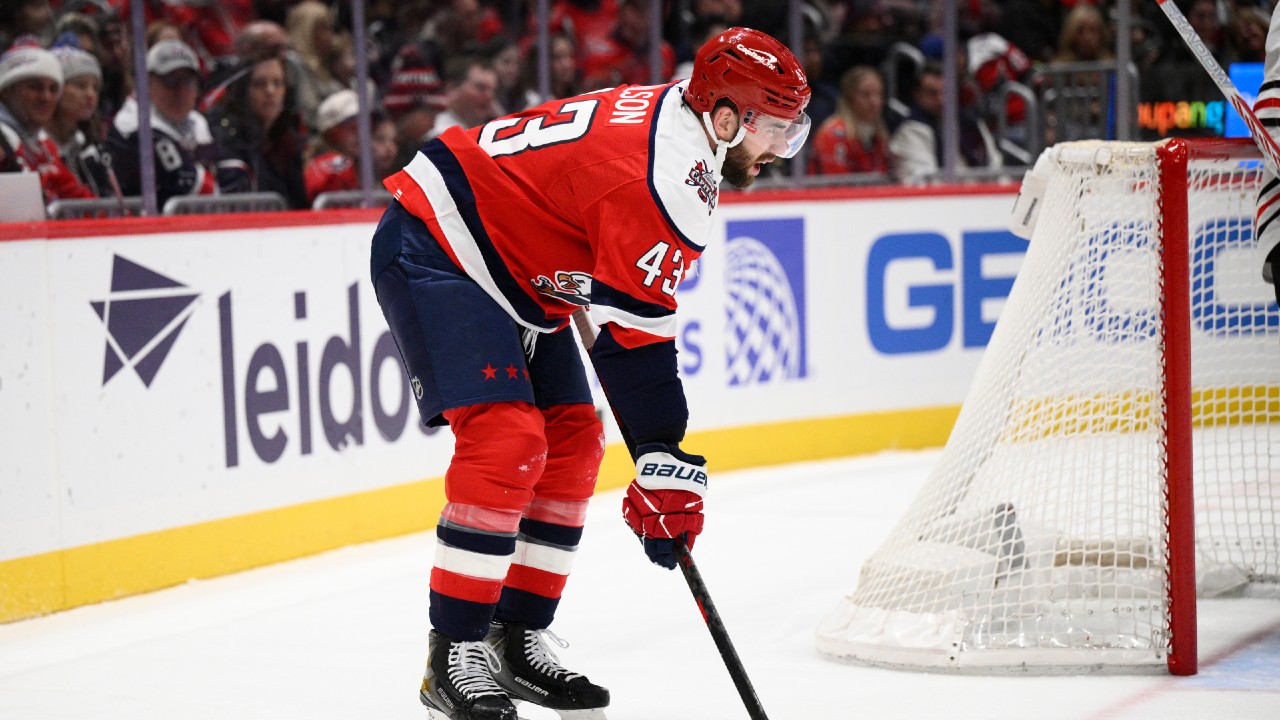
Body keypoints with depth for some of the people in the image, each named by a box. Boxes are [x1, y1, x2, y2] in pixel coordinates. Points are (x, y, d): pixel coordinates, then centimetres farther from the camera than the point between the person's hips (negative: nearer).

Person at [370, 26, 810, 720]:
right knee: (507, 440, -21)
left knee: (571, 443, 7)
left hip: (513, 274, 11)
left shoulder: (668, 120, 6)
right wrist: (665, 463, -21)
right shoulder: (665, 174, -25)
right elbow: (634, 332, -25)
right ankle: (454, 658, -16)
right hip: (431, 251, -11)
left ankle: (516, 641, 12)